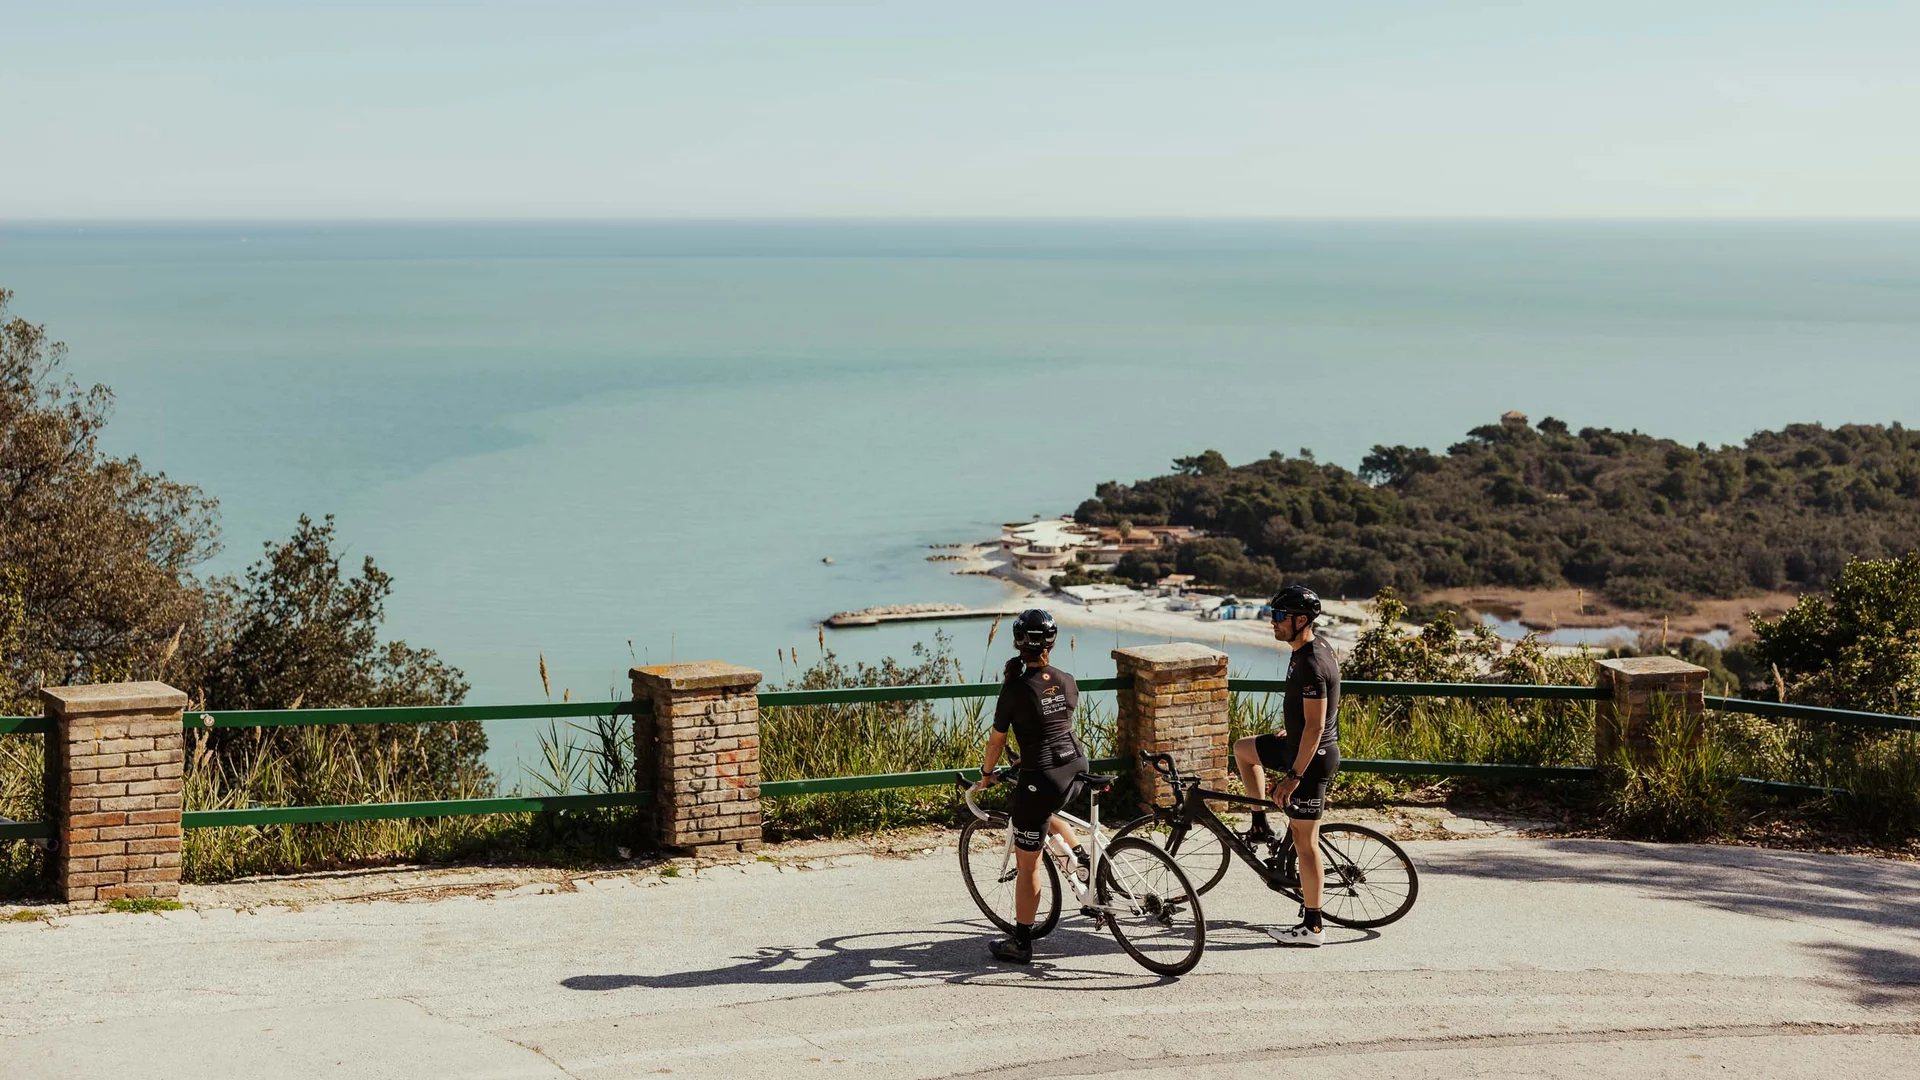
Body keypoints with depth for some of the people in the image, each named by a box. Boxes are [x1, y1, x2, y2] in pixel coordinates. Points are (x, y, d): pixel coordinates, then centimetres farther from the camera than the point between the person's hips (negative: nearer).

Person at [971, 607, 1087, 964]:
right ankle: (1082, 854, 22)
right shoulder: (1067, 682, 3)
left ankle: (1021, 944, 14)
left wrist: (986, 774, 14)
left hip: (1041, 777, -6)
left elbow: (997, 739, -4)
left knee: (1027, 864, 6)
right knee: (1043, 810, 40)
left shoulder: (1015, 688, -12)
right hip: (1077, 769, 6)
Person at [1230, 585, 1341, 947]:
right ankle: (1261, 827, 28)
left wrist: (1293, 776, -25)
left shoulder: (1311, 665, -26)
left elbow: (1315, 726, -27)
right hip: (1300, 745, 10)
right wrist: (1289, 732, 30)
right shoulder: (1314, 648, 5)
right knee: (1243, 749, 26)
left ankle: (1312, 928, 4)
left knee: (1305, 841, -3)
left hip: (1311, 756, -10)